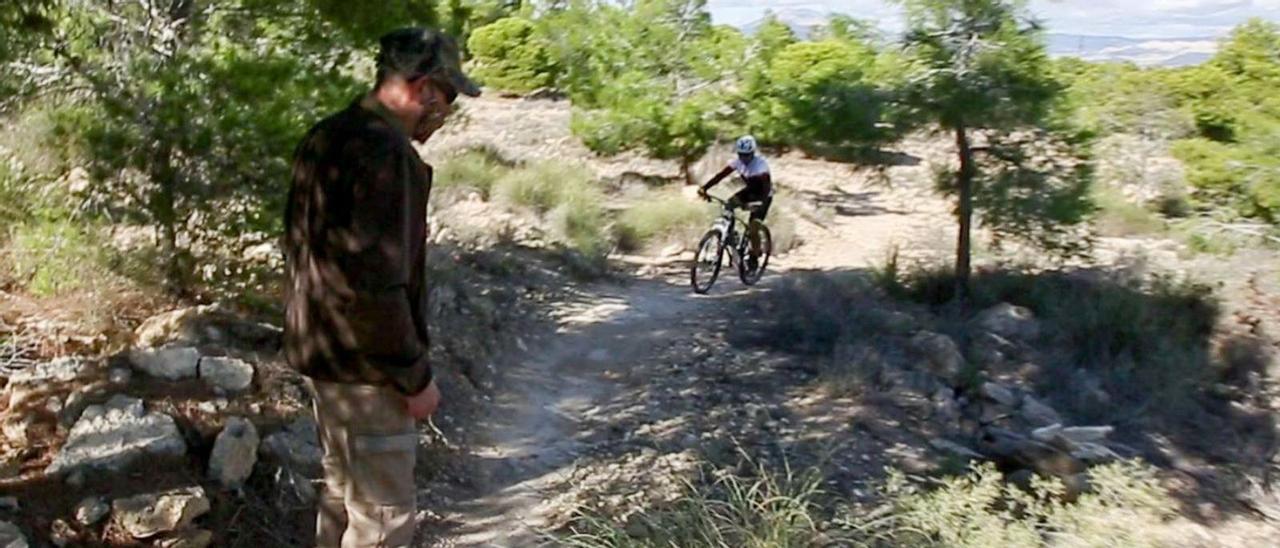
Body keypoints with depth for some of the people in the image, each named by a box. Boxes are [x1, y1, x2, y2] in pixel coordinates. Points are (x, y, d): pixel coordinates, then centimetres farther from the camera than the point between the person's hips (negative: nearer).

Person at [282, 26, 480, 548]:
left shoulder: (326, 138, 8)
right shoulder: (384, 153, -23)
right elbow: (375, 284, -26)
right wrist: (415, 376, -17)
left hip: (322, 346, 10)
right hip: (361, 361, -10)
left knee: (343, 493, 24)